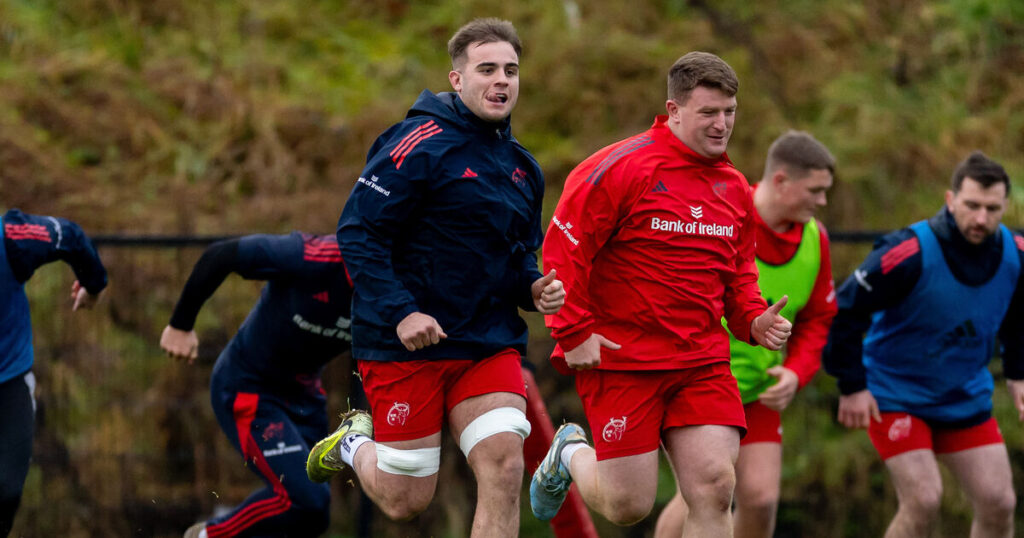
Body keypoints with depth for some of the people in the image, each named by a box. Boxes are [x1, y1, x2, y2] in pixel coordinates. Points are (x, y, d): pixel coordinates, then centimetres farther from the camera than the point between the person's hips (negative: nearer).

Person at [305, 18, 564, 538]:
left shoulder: (521, 167, 13)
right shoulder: (421, 145, -12)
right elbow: (356, 232, -15)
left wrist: (533, 287, 2)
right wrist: (401, 312, -23)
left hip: (490, 342, 6)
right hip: (406, 341, -6)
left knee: (503, 467, -13)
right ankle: (355, 444, 32)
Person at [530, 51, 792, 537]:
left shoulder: (735, 188, 10)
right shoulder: (622, 168, -11)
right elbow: (562, 249, -11)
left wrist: (753, 320, 4)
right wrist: (573, 332, -13)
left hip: (703, 362, 5)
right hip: (620, 358, -5)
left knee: (714, 488, -9)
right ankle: (572, 454, 32)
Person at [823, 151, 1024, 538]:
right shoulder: (910, 254, -25)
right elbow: (843, 311, -18)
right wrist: (852, 386, -15)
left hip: (967, 400, 6)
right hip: (896, 396, -6)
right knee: (924, 500, -18)